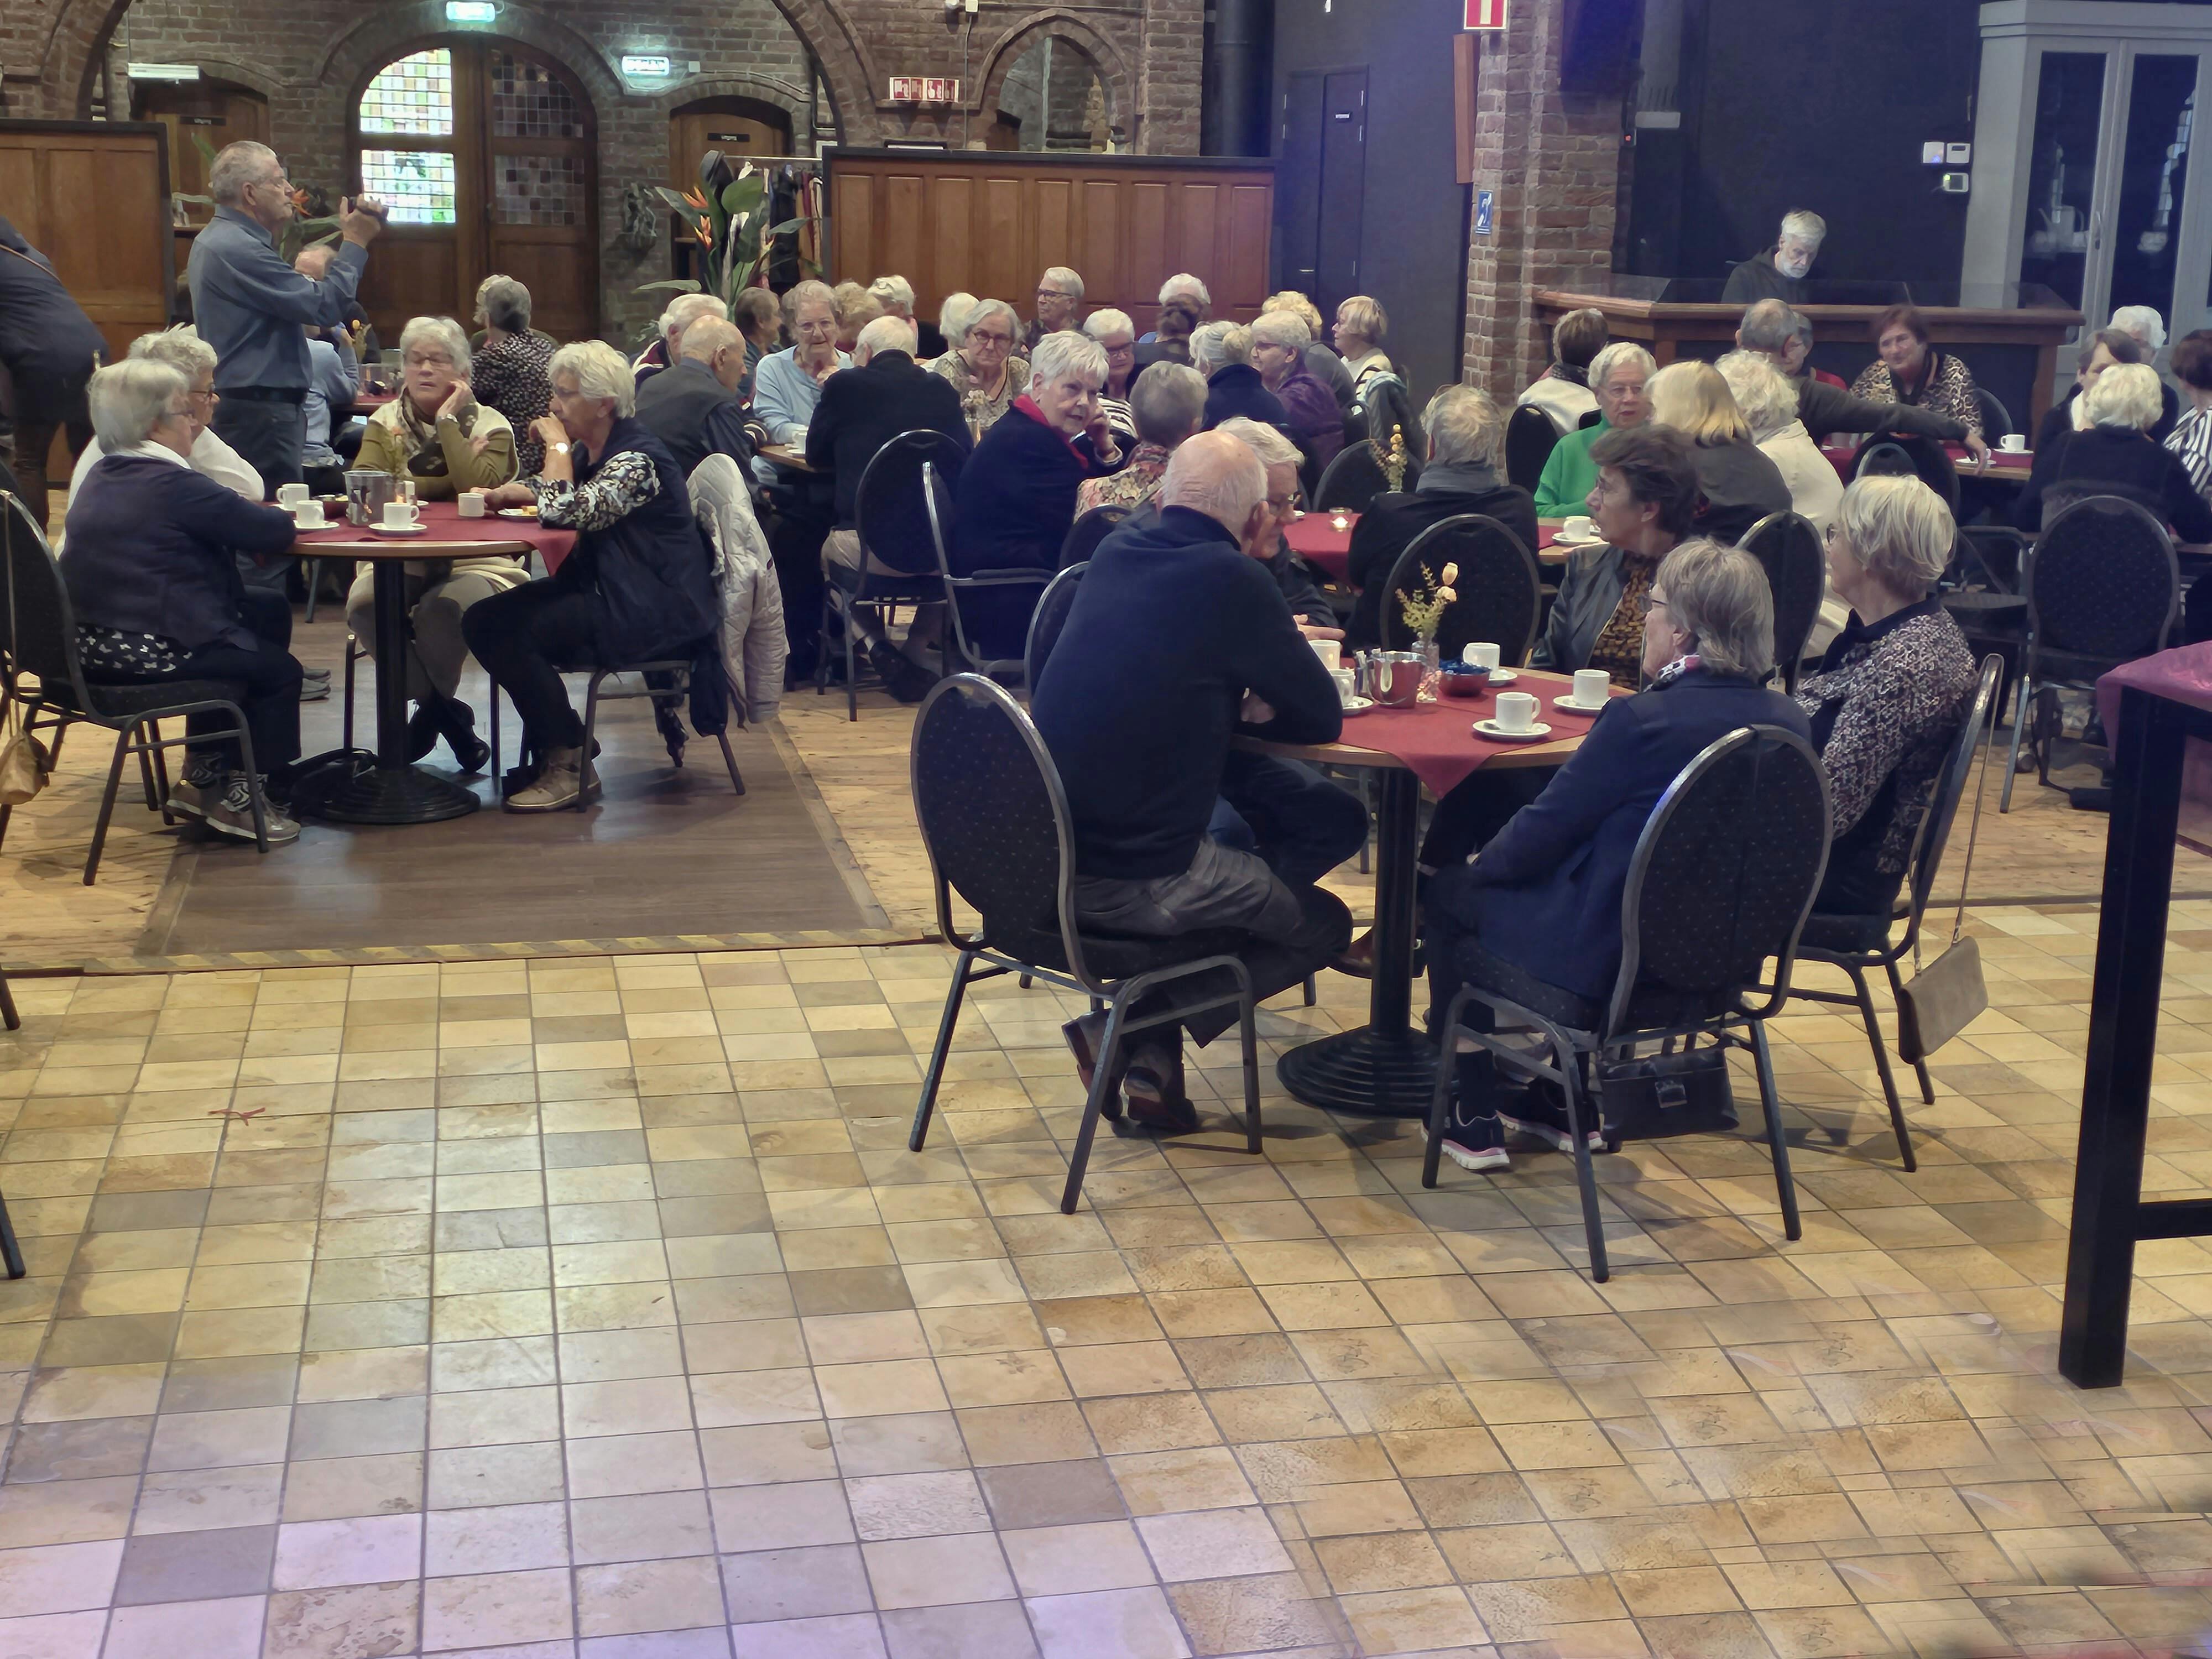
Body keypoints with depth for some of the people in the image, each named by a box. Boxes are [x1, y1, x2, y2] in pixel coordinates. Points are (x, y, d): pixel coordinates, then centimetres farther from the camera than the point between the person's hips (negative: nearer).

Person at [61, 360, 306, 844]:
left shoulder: (101, 477, 12)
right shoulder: (175, 485, -15)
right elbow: (277, 532, -11)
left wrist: (254, 517, 8)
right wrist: (278, 516, 10)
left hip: (91, 647, 9)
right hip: (148, 654, -9)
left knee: (246, 641, 29)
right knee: (279, 670, 11)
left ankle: (203, 777, 32)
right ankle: (238, 799, 19)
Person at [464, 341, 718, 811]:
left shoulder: (637, 459, -19)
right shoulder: (590, 450, 10)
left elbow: (564, 510, -29)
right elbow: (546, 494, 24)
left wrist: (557, 446, -14)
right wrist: (503, 494, 1)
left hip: (654, 613, -10)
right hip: (602, 588, 10)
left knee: (507, 632, -21)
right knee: (482, 620, -1)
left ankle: (568, 765, -8)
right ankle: (549, 748, 5)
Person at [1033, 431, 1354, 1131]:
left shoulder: (1118, 549, 7)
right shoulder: (1233, 582, -14)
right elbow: (1324, 718, -4)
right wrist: (1250, 705, 12)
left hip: (1040, 855, 7)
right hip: (1132, 883, -7)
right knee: (1325, 925, 16)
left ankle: (1152, 1067, 20)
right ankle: (1131, 1038, 3)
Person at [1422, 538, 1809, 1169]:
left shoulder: (1643, 720, -24)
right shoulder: (1790, 723, -2)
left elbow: (1543, 831, -13)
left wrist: (1481, 862, 8)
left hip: (1608, 961, -8)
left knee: (1448, 893, 17)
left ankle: (1473, 1120, 23)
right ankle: (1562, 1104, 35)